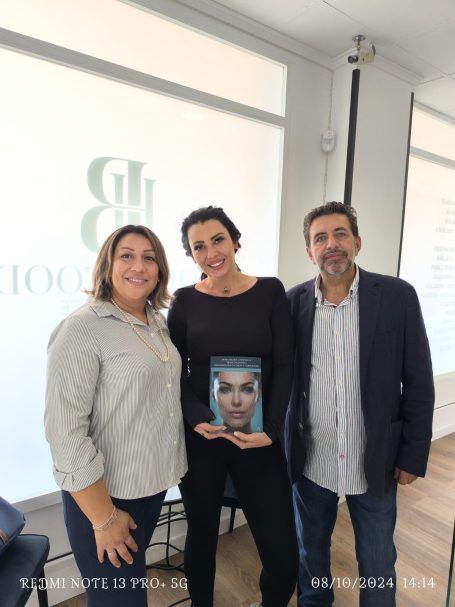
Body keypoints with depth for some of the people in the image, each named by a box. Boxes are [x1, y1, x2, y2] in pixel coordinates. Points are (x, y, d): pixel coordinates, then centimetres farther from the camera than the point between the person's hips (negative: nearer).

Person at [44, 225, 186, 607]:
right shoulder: (82, 330, -20)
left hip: (155, 481, 6)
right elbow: (65, 432, -22)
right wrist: (103, 517, -17)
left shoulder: (158, 321, 2)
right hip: (106, 492, -6)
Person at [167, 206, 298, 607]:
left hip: (259, 438, 0)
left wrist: (270, 429, -14)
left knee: (283, 558, 4)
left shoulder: (270, 292, -2)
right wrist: (198, 420, -18)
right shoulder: (185, 302, -1)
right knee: (201, 537, 18)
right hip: (198, 438, 1)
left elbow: (284, 366, -3)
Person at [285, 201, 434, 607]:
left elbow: (419, 383, -5)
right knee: (310, 552, 23)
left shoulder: (397, 296, -9)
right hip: (310, 461, 2)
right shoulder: (294, 300, -5)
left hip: (375, 461, -1)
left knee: (378, 564, 18)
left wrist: (413, 456, -4)